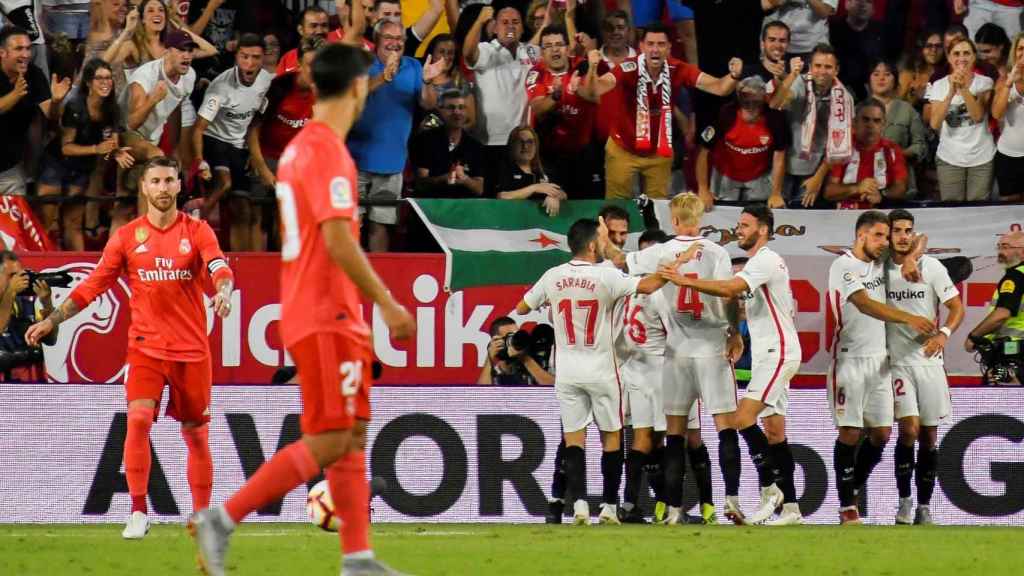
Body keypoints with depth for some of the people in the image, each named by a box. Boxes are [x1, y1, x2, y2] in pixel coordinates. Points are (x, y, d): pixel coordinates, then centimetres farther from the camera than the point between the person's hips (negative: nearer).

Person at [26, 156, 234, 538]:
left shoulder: (197, 231, 2)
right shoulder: (126, 237, 5)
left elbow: (219, 268, -13)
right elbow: (93, 285, 8)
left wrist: (224, 292, -36)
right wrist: (52, 320, 2)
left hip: (192, 349, 0)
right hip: (146, 346, 0)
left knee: (196, 434, 6)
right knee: (138, 420, -19)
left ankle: (203, 518, 18)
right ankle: (138, 513, -14)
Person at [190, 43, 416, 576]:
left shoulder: (299, 148, 14)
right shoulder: (328, 152, -15)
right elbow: (337, 240, -22)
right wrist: (386, 303, -17)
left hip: (320, 313, 10)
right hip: (325, 317, -10)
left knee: (353, 436, 9)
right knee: (327, 441, -10)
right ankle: (221, 520, -11)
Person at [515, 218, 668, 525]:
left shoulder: (553, 277, -1)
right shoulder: (605, 276, -13)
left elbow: (521, 308, 9)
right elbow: (647, 286, -17)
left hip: (567, 370, 3)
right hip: (600, 370, -3)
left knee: (573, 439, 2)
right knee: (611, 436, 10)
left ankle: (579, 504, -13)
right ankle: (609, 507, 9)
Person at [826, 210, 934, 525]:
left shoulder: (880, 262, 11)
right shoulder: (844, 267, -11)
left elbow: (916, 241, 25)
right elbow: (865, 304, -25)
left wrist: (910, 259, 1)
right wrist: (908, 319, -37)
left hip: (879, 360, 7)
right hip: (849, 360, -7)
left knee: (881, 432, 4)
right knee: (850, 433, -6)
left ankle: (853, 488, 20)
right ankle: (847, 506, -2)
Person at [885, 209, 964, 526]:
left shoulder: (931, 267, -1)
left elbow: (956, 307, 0)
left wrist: (944, 333, -18)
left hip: (928, 359, 1)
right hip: (896, 361, -1)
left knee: (929, 434, 5)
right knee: (909, 428, -15)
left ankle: (924, 506, 14)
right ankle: (904, 500, -3)